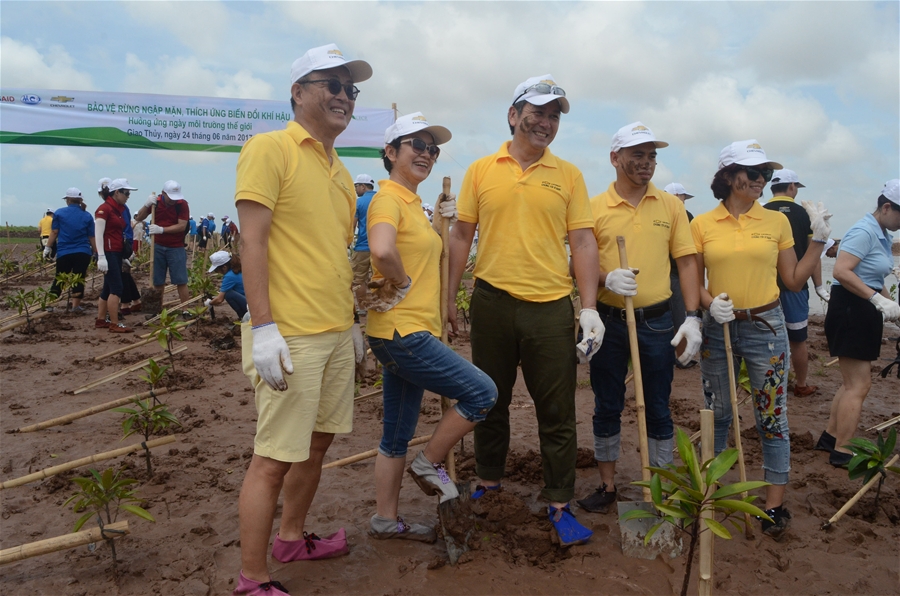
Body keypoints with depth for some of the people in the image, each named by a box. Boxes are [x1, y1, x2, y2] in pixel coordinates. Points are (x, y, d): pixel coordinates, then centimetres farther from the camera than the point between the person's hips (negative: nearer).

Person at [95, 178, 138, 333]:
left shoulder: (119, 209, 15)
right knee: (116, 288, -11)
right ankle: (114, 324, -9)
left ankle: (101, 320, 22)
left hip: (117, 253, 9)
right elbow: (98, 234, -16)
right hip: (108, 253, -9)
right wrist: (101, 257, -22)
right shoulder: (104, 208, -10)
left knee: (108, 288, 13)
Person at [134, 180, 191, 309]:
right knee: (157, 282, 7)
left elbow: (182, 226, -17)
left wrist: (162, 229, -26)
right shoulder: (156, 202, 1)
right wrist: (147, 205, -13)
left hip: (176, 248, -3)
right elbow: (139, 218, 3)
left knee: (181, 281, -4)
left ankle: (186, 310, 0)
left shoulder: (182, 204, -10)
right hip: (158, 247, 3)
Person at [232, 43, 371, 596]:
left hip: (337, 333, 8)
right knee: (274, 459, -1)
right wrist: (263, 327, -20)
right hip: (290, 336, -8)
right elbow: (252, 240, -14)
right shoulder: (270, 149, -7)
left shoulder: (341, 171, 16)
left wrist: (352, 321, 20)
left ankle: (293, 537, 38)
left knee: (318, 442, 18)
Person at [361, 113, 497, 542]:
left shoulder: (412, 202, 16)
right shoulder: (388, 198, -13)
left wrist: (441, 222, 9)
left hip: (411, 333, 10)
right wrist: (400, 283, -16)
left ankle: (386, 519, 28)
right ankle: (430, 463, 13)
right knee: (482, 392, -4)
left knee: (397, 434, 15)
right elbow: (382, 251, -34)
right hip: (402, 332, -10)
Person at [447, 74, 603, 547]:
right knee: (490, 400, 15)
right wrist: (449, 298, 3)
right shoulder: (481, 171, 5)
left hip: (550, 305, 0)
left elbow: (583, 243, 2)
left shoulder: (568, 175, 5)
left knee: (557, 411, 5)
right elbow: (461, 236, 7)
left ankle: (559, 504, 19)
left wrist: (590, 308, -6)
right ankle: (488, 482, 34)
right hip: (492, 301, 1)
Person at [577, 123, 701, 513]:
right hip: (608, 320, 0)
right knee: (607, 407, 10)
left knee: (658, 408, 10)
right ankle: (607, 485, 25)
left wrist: (692, 317, -5)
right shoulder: (595, 207, 0)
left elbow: (687, 262, 4)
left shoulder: (671, 206, 4)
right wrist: (606, 278, -21)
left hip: (656, 322, 1)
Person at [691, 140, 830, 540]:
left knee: (772, 416, 3)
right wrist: (710, 302, -15)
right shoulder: (701, 225, 0)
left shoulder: (777, 222, 2)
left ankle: (775, 502, 16)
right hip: (718, 329, 0)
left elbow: (794, 281, 5)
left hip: (765, 327, 0)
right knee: (716, 414, 12)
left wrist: (819, 238, 1)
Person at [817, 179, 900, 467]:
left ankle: (830, 438, 26)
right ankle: (841, 451, 3)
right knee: (859, 385, -6)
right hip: (850, 310, -10)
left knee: (853, 382, 16)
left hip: (865, 313, 10)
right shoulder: (864, 232, -16)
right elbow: (841, 271, -28)